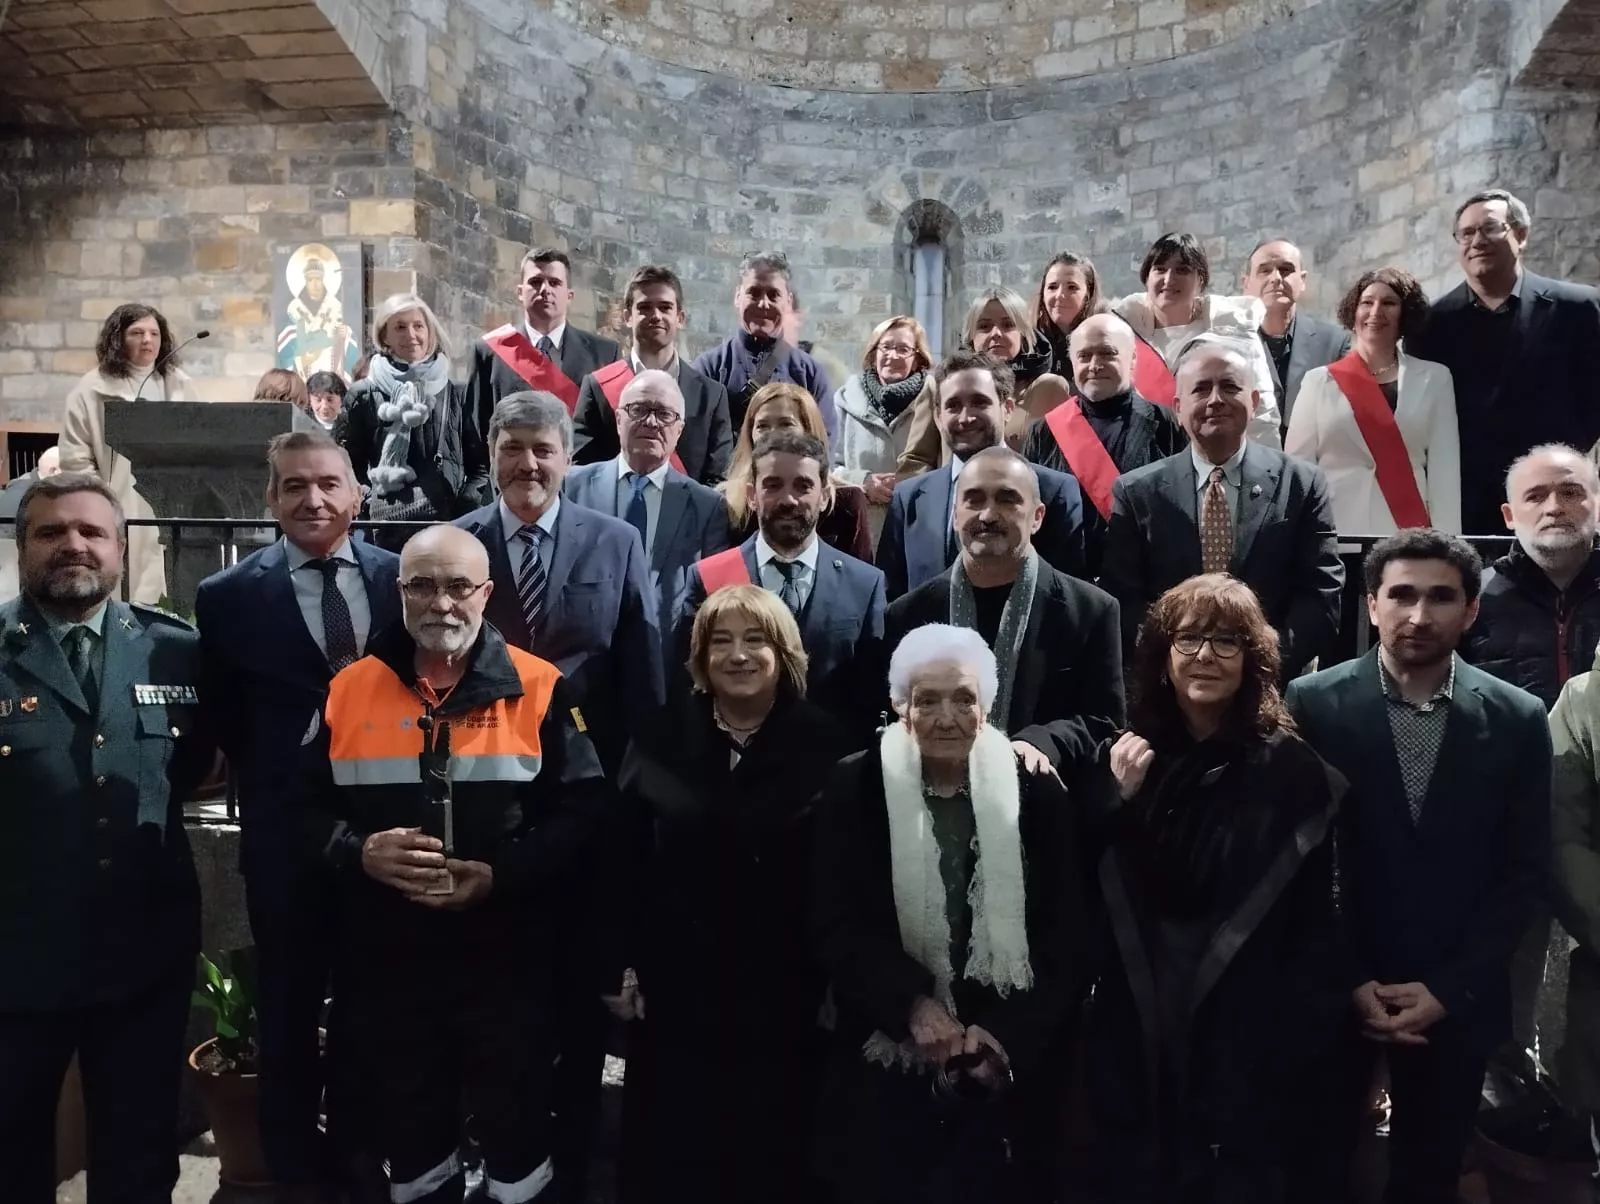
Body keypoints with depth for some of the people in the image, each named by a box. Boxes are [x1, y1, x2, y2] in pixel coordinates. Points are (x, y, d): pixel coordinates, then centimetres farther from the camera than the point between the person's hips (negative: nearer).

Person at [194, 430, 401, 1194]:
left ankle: (361, 1150, 39)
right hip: (286, 831, -1)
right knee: (289, 1008, 15)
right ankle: (295, 1162, 36)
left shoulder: (401, 578, -1)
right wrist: (265, 788, -4)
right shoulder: (229, 596, -4)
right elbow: (223, 720, 2)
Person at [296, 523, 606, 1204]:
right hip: (386, 960, 3)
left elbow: (584, 813, -7)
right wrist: (361, 852, -14)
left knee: (517, 1131, 11)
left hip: (506, 957, -2)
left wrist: (500, 875, -20)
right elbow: (307, 809, 6)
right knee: (408, 1131, 20)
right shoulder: (349, 690, 2)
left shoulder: (539, 690, -6)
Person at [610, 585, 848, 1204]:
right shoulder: (663, 739, 0)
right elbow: (624, 859, 2)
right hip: (679, 989, 2)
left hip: (785, 995, -1)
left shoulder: (826, 744, -6)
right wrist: (623, 966, 0)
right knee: (677, 1154, 14)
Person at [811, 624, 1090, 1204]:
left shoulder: (1038, 794, 0)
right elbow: (836, 927, -5)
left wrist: (1005, 1034, -11)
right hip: (882, 1068, 0)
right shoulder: (855, 789, -2)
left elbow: (1068, 940, 0)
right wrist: (912, 1006, -17)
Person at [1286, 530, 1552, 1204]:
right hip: (1331, 991, -1)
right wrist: (1348, 979, -9)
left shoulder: (1517, 720, -3)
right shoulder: (1312, 705, -8)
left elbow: (1525, 875, -1)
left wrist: (1449, 988, -7)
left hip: (1458, 999, 1)